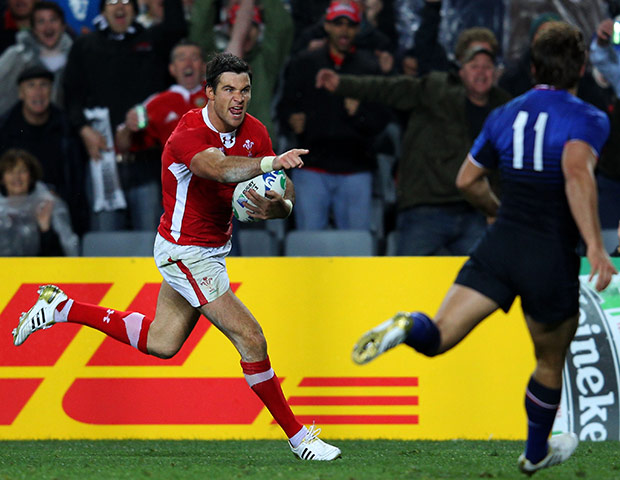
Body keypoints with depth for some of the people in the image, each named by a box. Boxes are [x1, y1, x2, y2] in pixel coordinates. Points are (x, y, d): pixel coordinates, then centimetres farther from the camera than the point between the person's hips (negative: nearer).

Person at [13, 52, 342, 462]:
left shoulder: (255, 132, -4)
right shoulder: (187, 136, -26)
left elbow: (284, 196, -5)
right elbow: (218, 168, -49)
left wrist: (277, 205, -30)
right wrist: (268, 163, -67)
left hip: (213, 249, 9)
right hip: (186, 253, -9)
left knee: (160, 343, 21)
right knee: (250, 338, -12)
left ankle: (62, 308, 33)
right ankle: (298, 436, -1)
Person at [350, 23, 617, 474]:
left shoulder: (505, 116, 11)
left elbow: (468, 179, 17)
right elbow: (577, 172, -25)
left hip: (499, 247, 3)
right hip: (553, 259, -3)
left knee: (438, 337, -6)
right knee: (550, 362, 21)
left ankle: (408, 328, -41)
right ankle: (536, 453, 38)